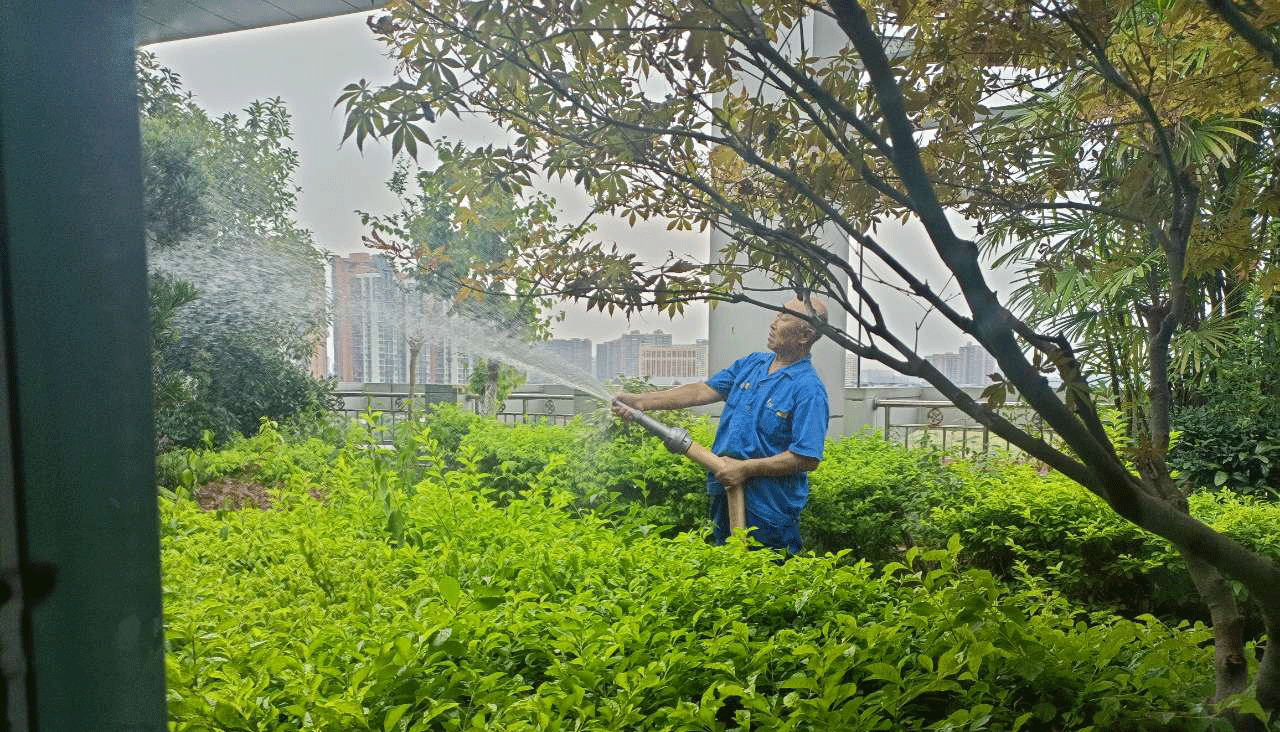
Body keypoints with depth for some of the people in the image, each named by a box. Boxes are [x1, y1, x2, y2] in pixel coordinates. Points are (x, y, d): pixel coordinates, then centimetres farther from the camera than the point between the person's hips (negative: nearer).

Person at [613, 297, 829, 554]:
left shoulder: (809, 389, -16)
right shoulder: (751, 364, 8)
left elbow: (808, 459, -21)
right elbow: (703, 391, 5)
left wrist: (746, 468, -19)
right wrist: (641, 401, -2)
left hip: (768, 511, -7)